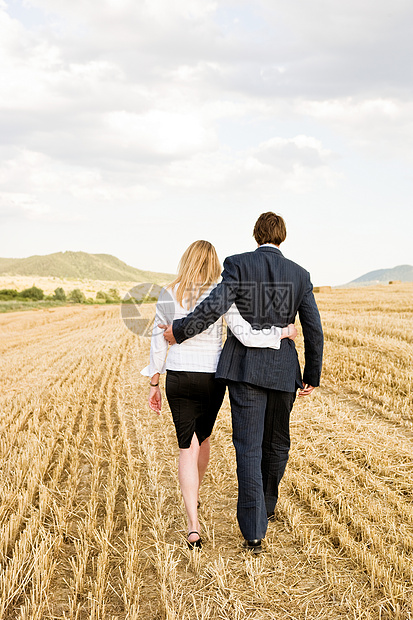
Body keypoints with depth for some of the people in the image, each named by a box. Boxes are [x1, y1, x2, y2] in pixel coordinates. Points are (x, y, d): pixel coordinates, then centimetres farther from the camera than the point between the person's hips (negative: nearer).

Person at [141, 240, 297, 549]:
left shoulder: (168, 296, -4)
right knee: (203, 436, 25)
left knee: (188, 448, 2)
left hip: (178, 376, 0)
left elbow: (158, 343, 0)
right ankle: (193, 497, 47)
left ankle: (194, 525, -10)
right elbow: (246, 336, -16)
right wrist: (283, 332, -1)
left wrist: (154, 385, 9)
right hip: (212, 377, 0)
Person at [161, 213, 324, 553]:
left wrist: (179, 330, -5)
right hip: (283, 369, 3)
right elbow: (314, 330, 3)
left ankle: (254, 532, -9)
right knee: (276, 443, 21)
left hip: (245, 366, -2)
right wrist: (312, 377, 12)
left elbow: (215, 305, -18)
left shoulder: (239, 264, -4)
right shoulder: (300, 275, 4)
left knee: (249, 446, -3)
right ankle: (265, 507, 39)